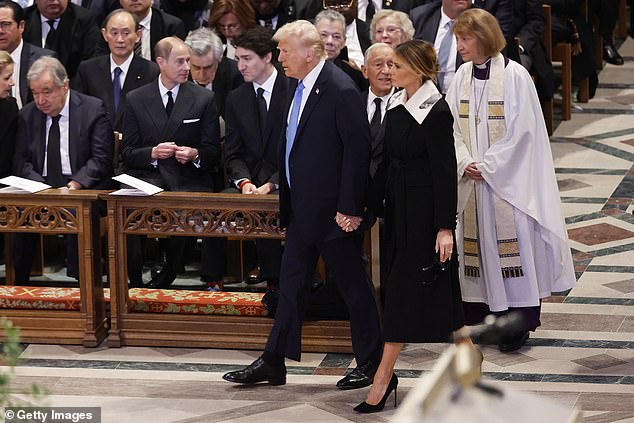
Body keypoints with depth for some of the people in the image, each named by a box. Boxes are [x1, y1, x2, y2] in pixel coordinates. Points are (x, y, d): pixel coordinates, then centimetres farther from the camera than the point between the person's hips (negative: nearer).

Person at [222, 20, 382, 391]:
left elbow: (358, 148, -20)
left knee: (354, 285, 3)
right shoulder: (301, 88, 9)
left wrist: (350, 207, -20)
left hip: (332, 211, -9)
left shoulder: (340, 90, -18)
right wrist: (276, 182, 16)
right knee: (292, 284, 13)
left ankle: (370, 365, 14)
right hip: (302, 208, 9)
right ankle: (273, 363, 19)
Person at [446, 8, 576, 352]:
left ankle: (518, 322, 2)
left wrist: (487, 166, -14)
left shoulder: (513, 75, -11)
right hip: (472, 179, 5)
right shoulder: (462, 77, 6)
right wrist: (465, 163, -9)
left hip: (506, 177, -5)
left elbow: (520, 129, -13)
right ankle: (479, 314, 15)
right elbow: (453, 127, 7)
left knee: (509, 238, -4)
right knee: (476, 239, 8)